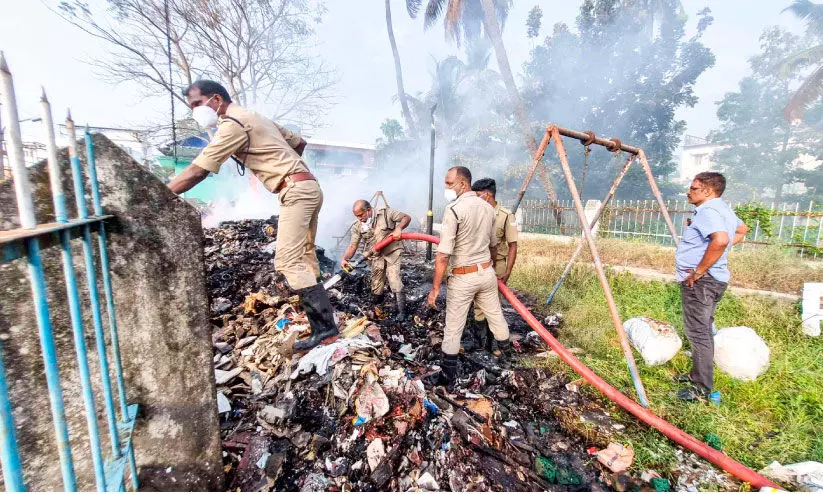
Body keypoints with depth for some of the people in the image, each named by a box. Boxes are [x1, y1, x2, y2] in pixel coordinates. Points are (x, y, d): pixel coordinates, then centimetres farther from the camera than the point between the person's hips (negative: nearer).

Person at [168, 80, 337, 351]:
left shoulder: (233, 124, -7)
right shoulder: (255, 118, 22)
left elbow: (196, 172, -13)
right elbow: (300, 142, 27)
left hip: (296, 191, -10)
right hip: (307, 187, 10)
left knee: (287, 261, -14)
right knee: (304, 258, 9)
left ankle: (324, 325, -12)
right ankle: (322, 322, 14)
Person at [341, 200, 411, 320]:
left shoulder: (385, 212, -10)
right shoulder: (357, 227, -3)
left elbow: (407, 217, -5)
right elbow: (353, 246, -7)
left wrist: (399, 228, -24)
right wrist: (344, 258, -26)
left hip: (392, 252, -3)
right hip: (376, 257, 4)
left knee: (394, 279, -13)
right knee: (376, 284, 7)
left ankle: (401, 311, -4)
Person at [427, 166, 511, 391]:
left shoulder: (454, 209, -18)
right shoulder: (488, 207, 4)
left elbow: (443, 254, -21)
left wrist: (435, 287, -14)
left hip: (462, 278, -6)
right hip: (487, 272, 6)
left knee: (453, 328, 7)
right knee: (495, 316, 23)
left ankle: (448, 378, 18)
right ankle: (506, 349, 44)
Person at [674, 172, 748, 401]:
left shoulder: (708, 211, -17)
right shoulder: (724, 209, 16)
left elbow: (721, 240, -33)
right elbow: (742, 230, 34)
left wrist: (699, 271, -25)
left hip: (700, 281, -11)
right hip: (714, 279, 11)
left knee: (699, 332, -5)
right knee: (703, 331, 18)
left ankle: (702, 388, 3)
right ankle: (697, 375, 30)